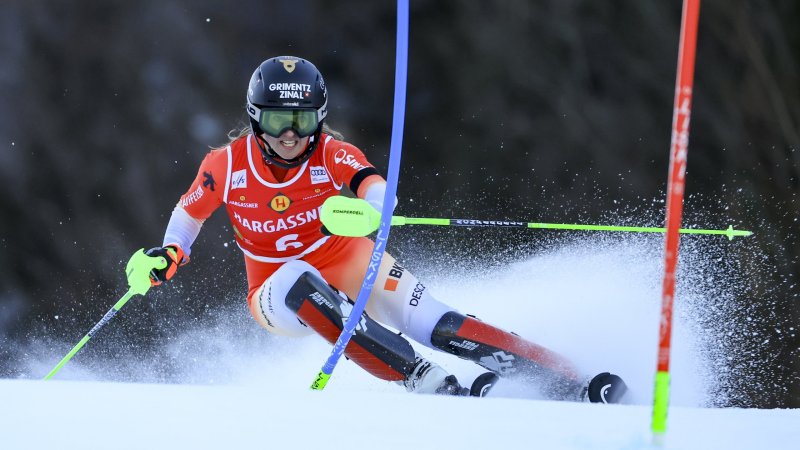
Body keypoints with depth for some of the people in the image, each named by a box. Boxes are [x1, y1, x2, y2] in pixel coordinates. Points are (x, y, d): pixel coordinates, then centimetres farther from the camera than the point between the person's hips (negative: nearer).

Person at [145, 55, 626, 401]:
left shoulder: (332, 154, -18)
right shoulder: (227, 165, -14)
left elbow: (375, 190, -38)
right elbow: (189, 212, 5)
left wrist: (360, 209, -61)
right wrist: (170, 255, -14)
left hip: (348, 263, 0)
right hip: (279, 291, 0)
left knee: (437, 326, -21)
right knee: (303, 284, -37)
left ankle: (568, 383, -21)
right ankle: (430, 384, -44)